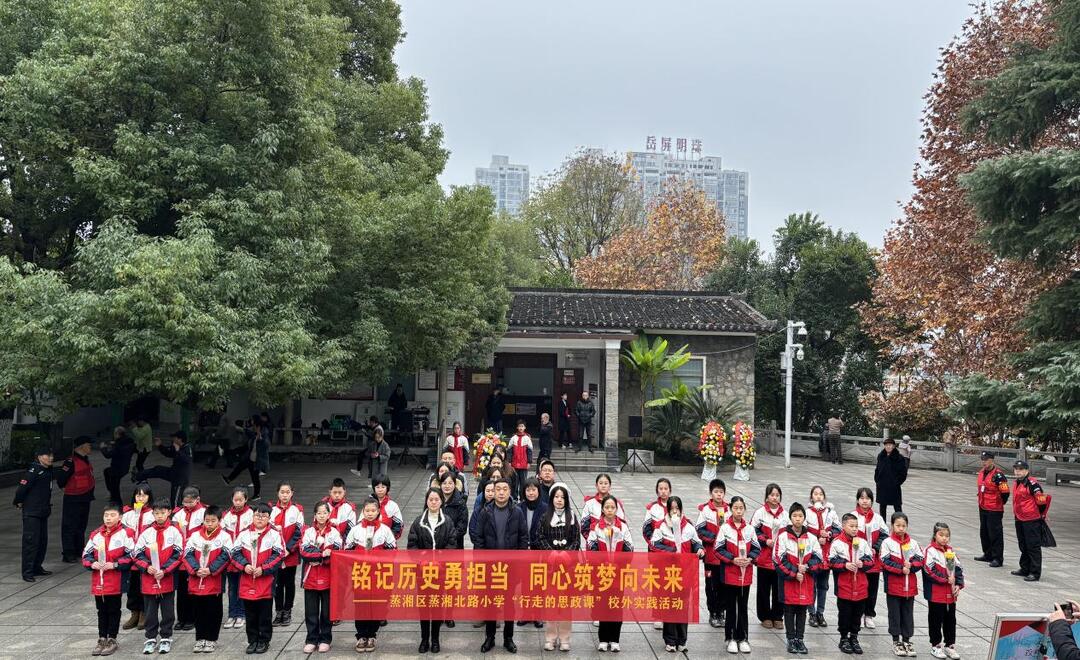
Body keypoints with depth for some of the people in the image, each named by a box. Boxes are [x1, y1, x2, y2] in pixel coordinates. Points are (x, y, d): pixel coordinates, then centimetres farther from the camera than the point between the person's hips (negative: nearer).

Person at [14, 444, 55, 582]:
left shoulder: (48, 470, 8)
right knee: (31, 541, -8)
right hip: (31, 513, -9)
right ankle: (27, 572, -4)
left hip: (43, 511, 9)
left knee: (43, 540, 14)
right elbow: (22, 487, -17)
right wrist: (18, 503, -7)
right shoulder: (34, 471, -18)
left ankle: (37, 567, 25)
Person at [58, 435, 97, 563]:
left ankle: (78, 551, 27)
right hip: (73, 499, -9)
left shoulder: (86, 460, 12)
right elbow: (61, 477, -22)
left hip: (85, 498, 9)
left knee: (81, 525, 17)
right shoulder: (71, 461, -19)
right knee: (70, 526, -4)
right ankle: (67, 554, -1)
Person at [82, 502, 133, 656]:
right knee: (101, 611, 14)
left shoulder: (124, 534, -7)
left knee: (113, 610, 6)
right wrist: (92, 563, -9)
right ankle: (102, 640, 23)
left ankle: (112, 640, 17)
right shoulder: (95, 535, 7)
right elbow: (86, 554, 11)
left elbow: (131, 555, -10)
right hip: (98, 580, 4)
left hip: (115, 581, -4)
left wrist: (114, 564, -17)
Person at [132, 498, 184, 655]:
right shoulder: (146, 532, 4)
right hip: (148, 579, 2)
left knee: (167, 610, 6)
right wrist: (147, 567, -12)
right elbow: (136, 554, 3)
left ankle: (166, 638, 17)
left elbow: (178, 555, -6)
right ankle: (151, 639, 19)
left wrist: (164, 570, -15)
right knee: (150, 611, 9)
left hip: (167, 579, -2)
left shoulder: (174, 532, -2)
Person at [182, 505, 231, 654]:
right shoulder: (195, 535, 6)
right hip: (196, 581, 3)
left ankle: (211, 639, 15)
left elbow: (224, 556, -9)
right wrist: (196, 570, -15)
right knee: (198, 611, 10)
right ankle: (200, 639, 21)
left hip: (214, 581, -3)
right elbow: (188, 554, 0)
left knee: (213, 611, 5)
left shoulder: (224, 536, -2)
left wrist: (210, 570, -18)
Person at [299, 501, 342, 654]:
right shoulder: (308, 531, 6)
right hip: (310, 577, 1)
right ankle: (311, 640, 16)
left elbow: (336, 553, -8)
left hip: (328, 577, -1)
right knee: (311, 611, 6)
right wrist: (322, 554, -17)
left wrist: (315, 557, -14)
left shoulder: (334, 532, 2)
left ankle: (325, 640, 15)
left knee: (327, 610, 6)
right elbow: (304, 551, -6)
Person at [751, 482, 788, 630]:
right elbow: (753, 530, -3)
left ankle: (777, 616, 19)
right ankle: (765, 617, 17)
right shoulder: (760, 512, -4)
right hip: (764, 557, -2)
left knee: (779, 588, 7)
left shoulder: (785, 513, 5)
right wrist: (765, 541, -12)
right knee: (764, 588, 6)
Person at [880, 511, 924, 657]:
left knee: (908, 613, 10)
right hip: (893, 585, -3)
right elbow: (885, 563, -13)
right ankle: (896, 641, 16)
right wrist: (901, 569, -18)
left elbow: (920, 560, 1)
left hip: (909, 586, 3)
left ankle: (907, 640, 21)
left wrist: (910, 565, -16)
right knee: (895, 613, 5)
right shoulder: (887, 543, -7)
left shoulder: (913, 543, 6)